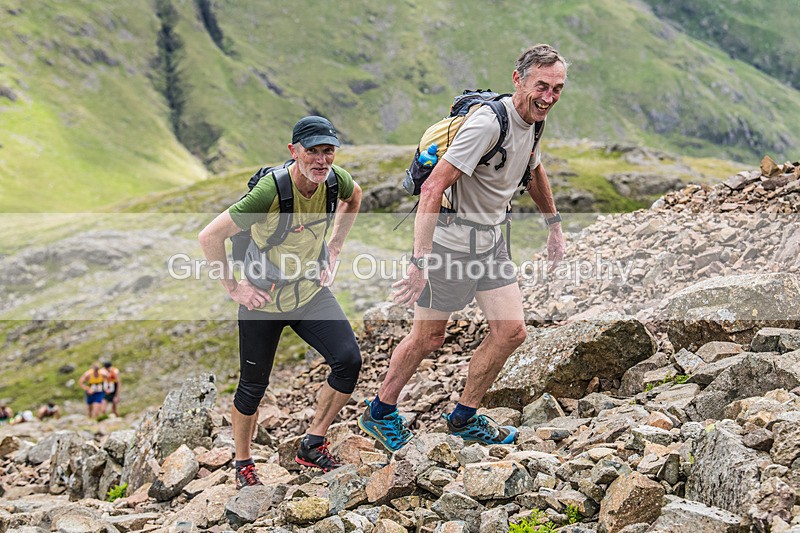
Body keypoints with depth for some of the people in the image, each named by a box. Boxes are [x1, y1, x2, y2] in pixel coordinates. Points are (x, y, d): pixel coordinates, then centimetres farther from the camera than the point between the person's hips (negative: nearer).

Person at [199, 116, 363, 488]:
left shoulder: (335, 180, -14)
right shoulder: (270, 190, -30)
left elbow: (354, 198, 15)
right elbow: (210, 237, -24)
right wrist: (233, 288, -18)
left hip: (311, 292, 4)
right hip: (264, 300, -4)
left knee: (349, 361, -12)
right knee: (253, 386, 7)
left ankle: (312, 446, 5)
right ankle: (242, 464, 31)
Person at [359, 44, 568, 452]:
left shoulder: (532, 121, 2)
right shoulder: (488, 122, -27)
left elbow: (534, 171, 25)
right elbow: (432, 189, -32)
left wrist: (554, 225, 29)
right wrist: (420, 260, -37)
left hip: (491, 241, 8)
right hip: (452, 242, -8)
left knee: (511, 331, 4)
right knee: (428, 338, 5)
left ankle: (464, 419, 21)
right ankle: (379, 413, 27)